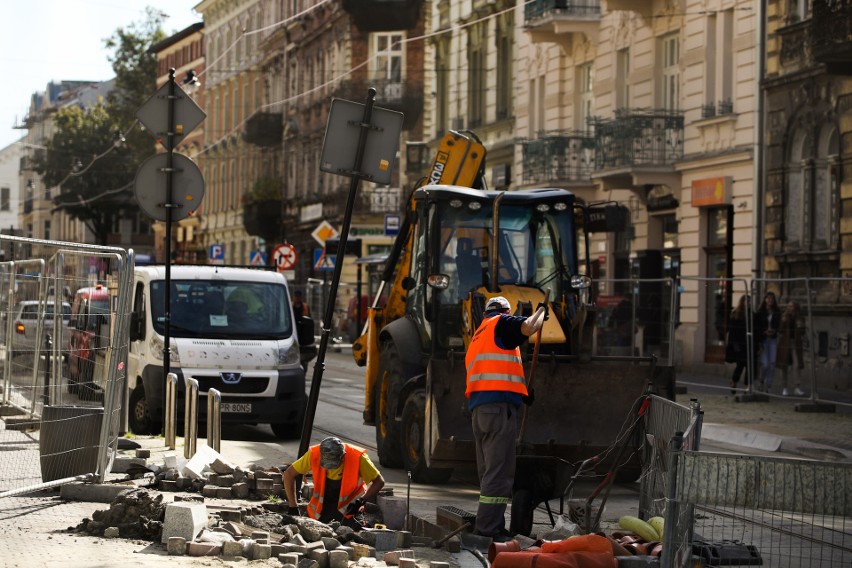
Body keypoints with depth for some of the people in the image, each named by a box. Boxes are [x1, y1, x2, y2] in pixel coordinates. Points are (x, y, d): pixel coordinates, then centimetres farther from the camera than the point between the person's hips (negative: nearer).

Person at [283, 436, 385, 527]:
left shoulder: (358, 457, -28)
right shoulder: (314, 454, -23)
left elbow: (379, 481, -16)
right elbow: (289, 474, -12)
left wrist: (361, 501, -29)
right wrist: (292, 506, -16)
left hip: (348, 504, -3)